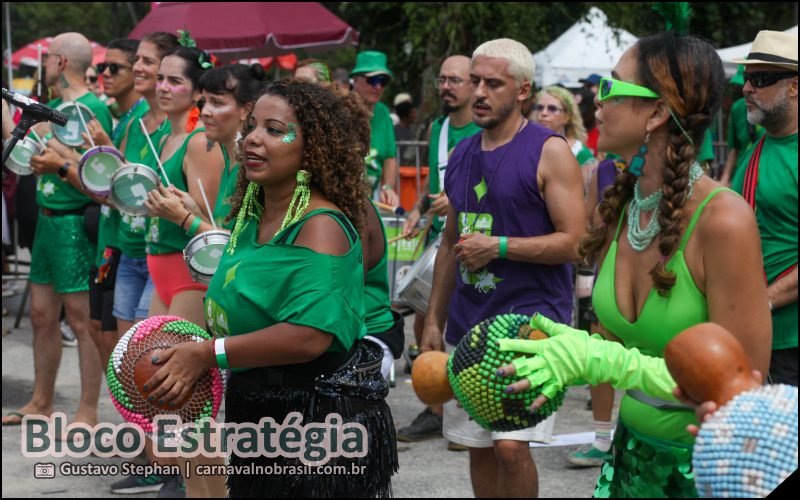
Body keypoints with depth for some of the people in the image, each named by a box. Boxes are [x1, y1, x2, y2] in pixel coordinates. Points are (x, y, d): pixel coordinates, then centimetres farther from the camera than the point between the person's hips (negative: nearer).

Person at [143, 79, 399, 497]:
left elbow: (310, 335, -30)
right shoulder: (250, 218, 7)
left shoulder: (320, 226, -19)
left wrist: (207, 354, -26)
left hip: (322, 422, -9)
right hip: (257, 415, 9)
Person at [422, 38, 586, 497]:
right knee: (478, 446, 11)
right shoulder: (463, 155, 12)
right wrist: (434, 321, 16)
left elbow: (573, 242, -13)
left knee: (511, 445, -15)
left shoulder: (549, 152, -8)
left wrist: (500, 246, -20)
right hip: (468, 322, 7)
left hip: (530, 316, -7)